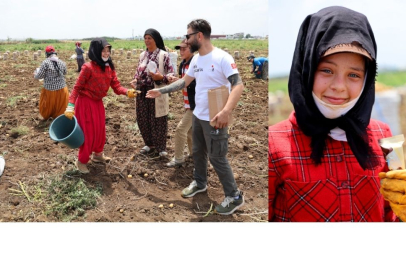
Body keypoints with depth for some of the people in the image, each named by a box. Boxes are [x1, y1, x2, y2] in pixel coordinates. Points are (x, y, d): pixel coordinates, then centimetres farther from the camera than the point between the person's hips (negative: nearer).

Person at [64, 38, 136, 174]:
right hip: (85, 102, -7)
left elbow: (116, 86, -5)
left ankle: (98, 154, 42)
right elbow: (77, 87, -17)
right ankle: (81, 161, 20)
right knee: (88, 132, 0)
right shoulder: (88, 67, -21)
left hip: (98, 102, 7)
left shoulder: (110, 67, -1)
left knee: (100, 130, 18)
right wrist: (70, 106, -23)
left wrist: (127, 92, -25)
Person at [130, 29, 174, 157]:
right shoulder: (142, 55, 11)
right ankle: (149, 144, 30)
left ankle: (161, 147, 17)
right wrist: (135, 80, -1)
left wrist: (161, 77, -25)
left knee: (158, 120, 2)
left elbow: (171, 74, -8)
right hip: (142, 92, 6)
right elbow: (138, 72, 18)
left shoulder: (163, 55, -7)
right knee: (143, 119, 12)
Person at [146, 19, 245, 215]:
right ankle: (199, 183, 44)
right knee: (198, 152, 21)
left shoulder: (222, 58, -20)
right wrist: (161, 91, 14)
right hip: (197, 116, 8)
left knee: (217, 158, -1)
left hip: (215, 119, -8)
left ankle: (234, 197, 14)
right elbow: (184, 82, 18)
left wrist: (226, 111, -38)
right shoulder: (196, 59, 7)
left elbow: (238, 85, -26)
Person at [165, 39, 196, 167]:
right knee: (189, 130, 18)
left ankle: (178, 158, 6)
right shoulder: (183, 64, 9)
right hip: (188, 103, 9)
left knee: (180, 129, -8)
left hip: (195, 103, -9)